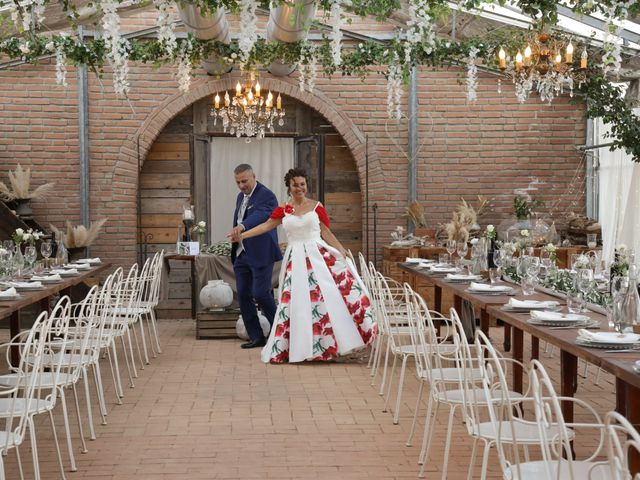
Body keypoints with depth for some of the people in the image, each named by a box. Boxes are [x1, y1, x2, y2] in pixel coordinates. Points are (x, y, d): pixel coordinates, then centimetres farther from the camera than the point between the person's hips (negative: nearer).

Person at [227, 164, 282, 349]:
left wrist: (242, 226, -49)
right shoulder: (240, 197, 15)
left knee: (260, 293, -11)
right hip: (241, 254, 8)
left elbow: (260, 215, -32)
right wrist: (235, 235, 11)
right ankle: (256, 337, 14)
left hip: (260, 254, -8)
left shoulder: (266, 196, -12)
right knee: (243, 295, 5)